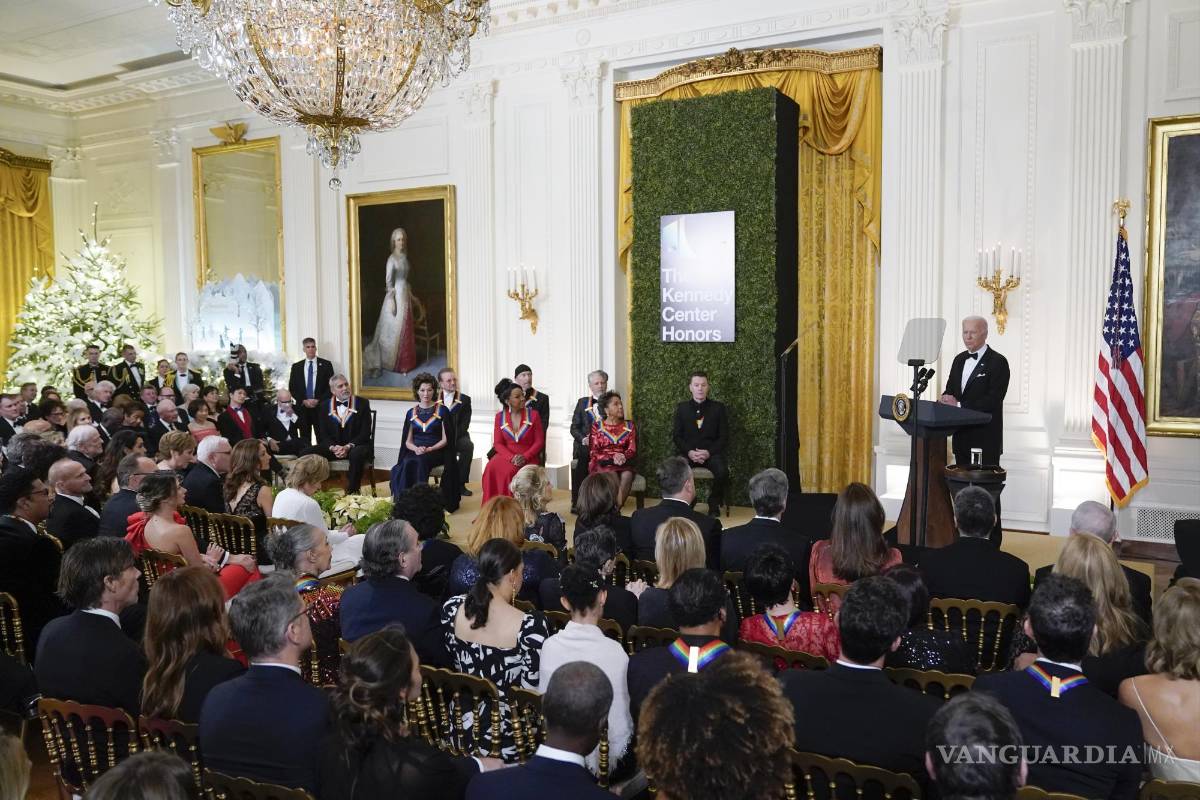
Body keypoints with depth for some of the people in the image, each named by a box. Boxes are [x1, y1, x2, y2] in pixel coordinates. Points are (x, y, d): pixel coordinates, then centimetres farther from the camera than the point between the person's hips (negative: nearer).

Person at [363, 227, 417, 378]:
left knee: (405, 329, 11)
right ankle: (391, 362, 10)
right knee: (394, 329, -1)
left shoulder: (404, 257, 10)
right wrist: (391, 301, -19)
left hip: (405, 294, 8)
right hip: (396, 295, -8)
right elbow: (388, 281, -16)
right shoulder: (392, 258, -13)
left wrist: (411, 294, 18)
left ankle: (404, 362, 20)